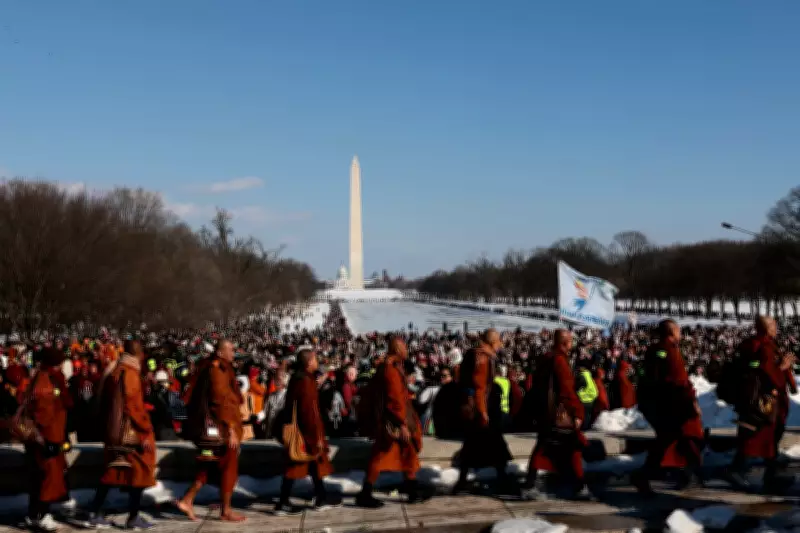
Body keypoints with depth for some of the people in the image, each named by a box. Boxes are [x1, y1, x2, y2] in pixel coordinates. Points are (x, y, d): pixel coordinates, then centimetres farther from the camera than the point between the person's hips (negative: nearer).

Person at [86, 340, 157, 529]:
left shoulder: (113, 371, 10)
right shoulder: (130, 372, -17)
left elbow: (104, 402, 16)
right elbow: (134, 406, -21)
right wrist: (146, 432, -16)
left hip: (113, 430, 8)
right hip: (131, 432, -8)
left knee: (113, 471, 15)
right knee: (139, 471, 2)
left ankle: (95, 514, 14)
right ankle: (134, 518, 5)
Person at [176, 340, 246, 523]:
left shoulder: (220, 369, 14)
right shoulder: (217, 370, -17)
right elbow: (222, 401, -23)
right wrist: (231, 429, -24)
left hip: (214, 426, 9)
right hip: (222, 426, -9)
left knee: (212, 466, 15)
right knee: (229, 466, 1)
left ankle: (187, 500, 13)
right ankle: (225, 511, 10)